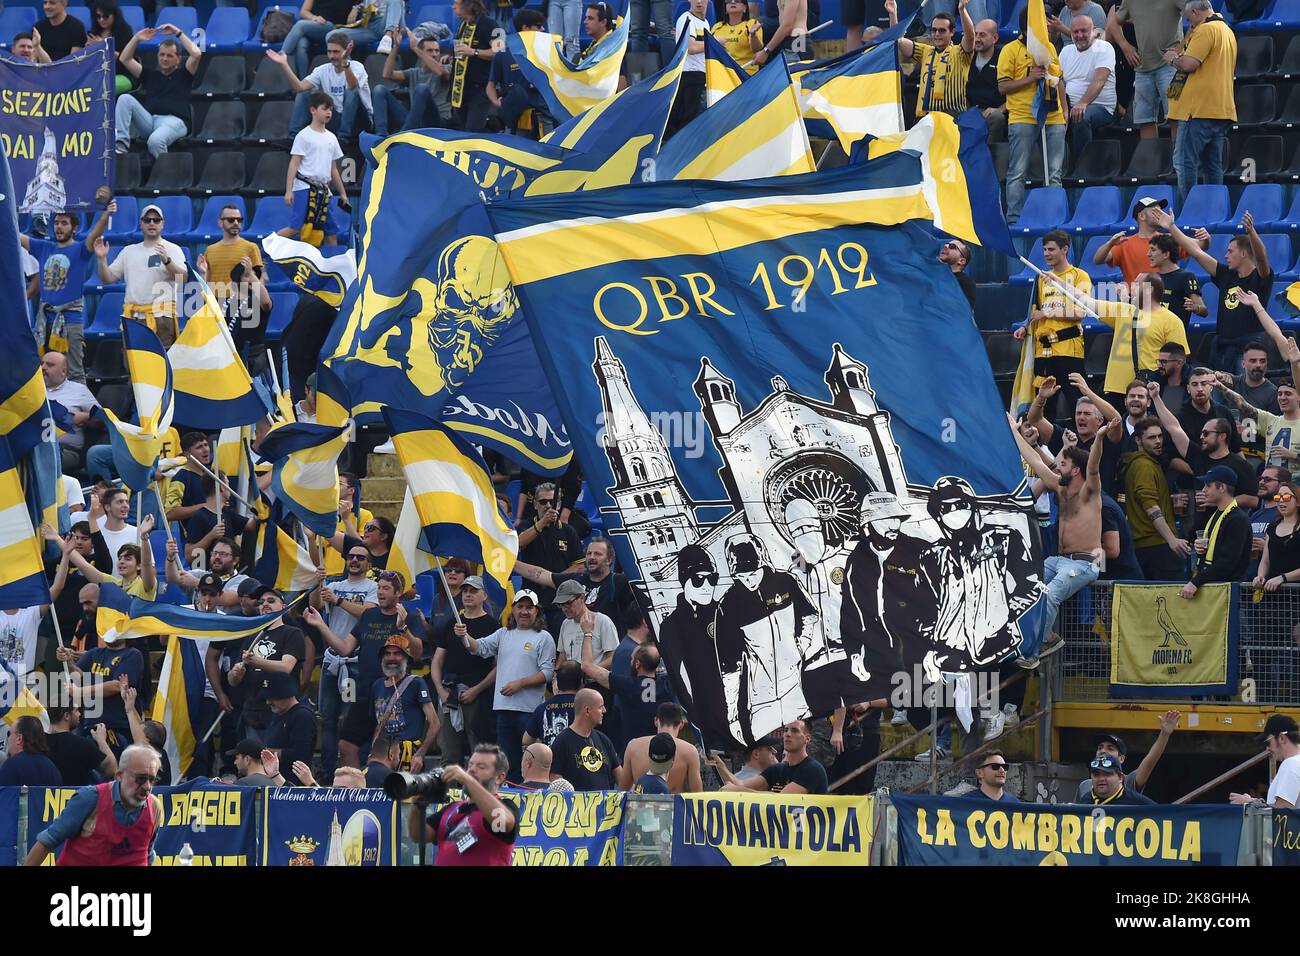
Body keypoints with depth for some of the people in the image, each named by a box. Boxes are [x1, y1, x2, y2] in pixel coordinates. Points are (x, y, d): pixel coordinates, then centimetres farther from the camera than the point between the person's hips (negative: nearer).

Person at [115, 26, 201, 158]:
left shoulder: (183, 74, 18)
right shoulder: (150, 74, 28)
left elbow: (197, 54, 1)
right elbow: (125, 59, 24)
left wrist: (178, 33, 4)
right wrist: (137, 38, 15)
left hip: (174, 120, -5)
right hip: (148, 120, 5)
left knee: (155, 141, -39)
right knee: (125, 99, -20)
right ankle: (121, 143, -30)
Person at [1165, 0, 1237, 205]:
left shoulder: (1205, 30, -10)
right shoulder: (1228, 31, 20)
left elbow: (1189, 64, -18)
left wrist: (1172, 59, 1)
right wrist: (1181, 54, 21)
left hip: (1200, 109, -9)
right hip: (1222, 109, 9)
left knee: (1184, 163, -8)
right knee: (1213, 166, 10)